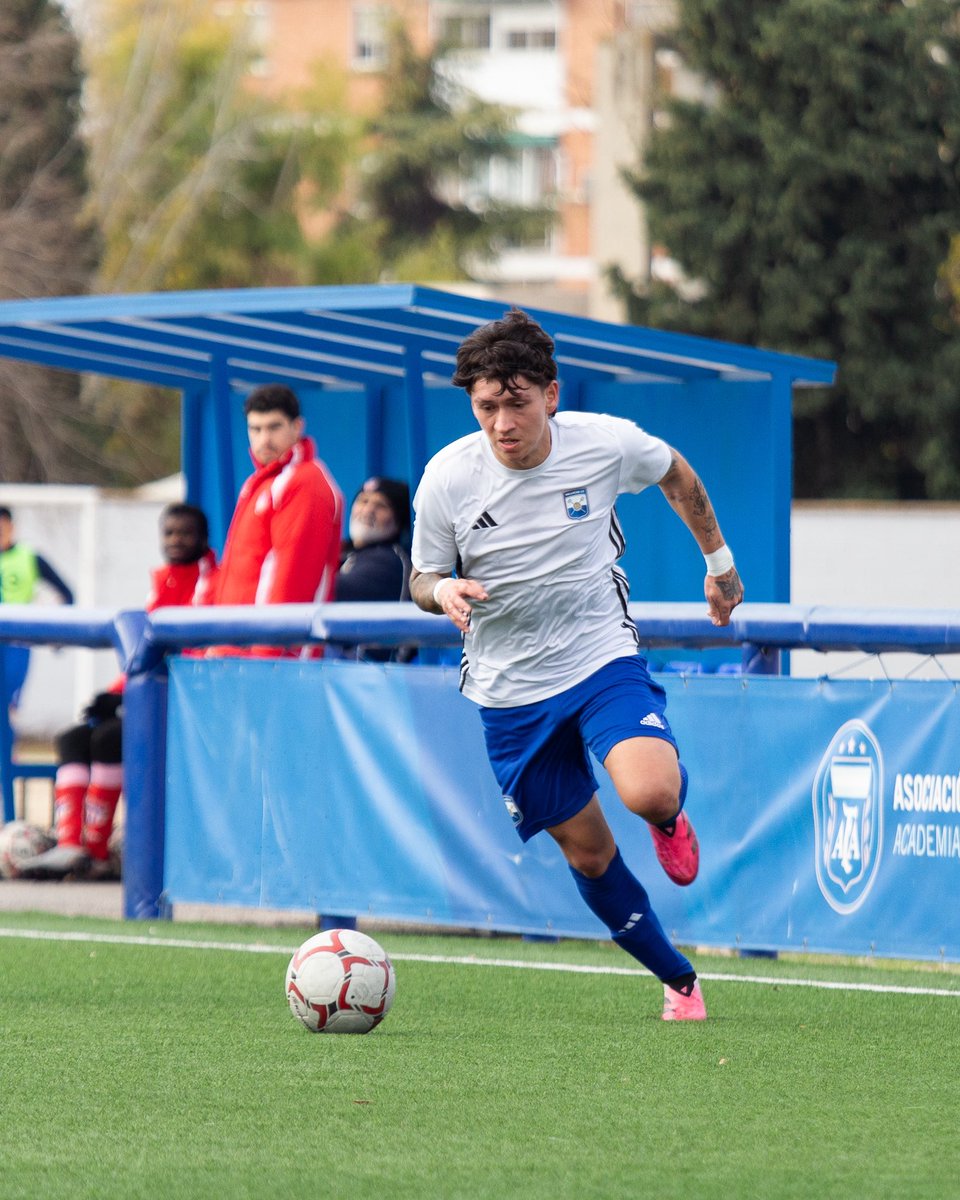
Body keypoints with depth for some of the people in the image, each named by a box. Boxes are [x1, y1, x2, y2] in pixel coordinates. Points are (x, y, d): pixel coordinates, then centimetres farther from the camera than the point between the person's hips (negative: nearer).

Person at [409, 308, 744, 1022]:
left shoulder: (606, 443, -14)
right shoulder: (447, 480, -14)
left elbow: (676, 474, 9)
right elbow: (422, 578, 0)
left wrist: (719, 557, 18)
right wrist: (444, 592, -24)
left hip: (603, 657, -1)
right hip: (511, 689, 1)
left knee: (650, 793, -27)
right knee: (587, 852, 6)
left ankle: (670, 820, 12)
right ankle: (678, 980, 27)